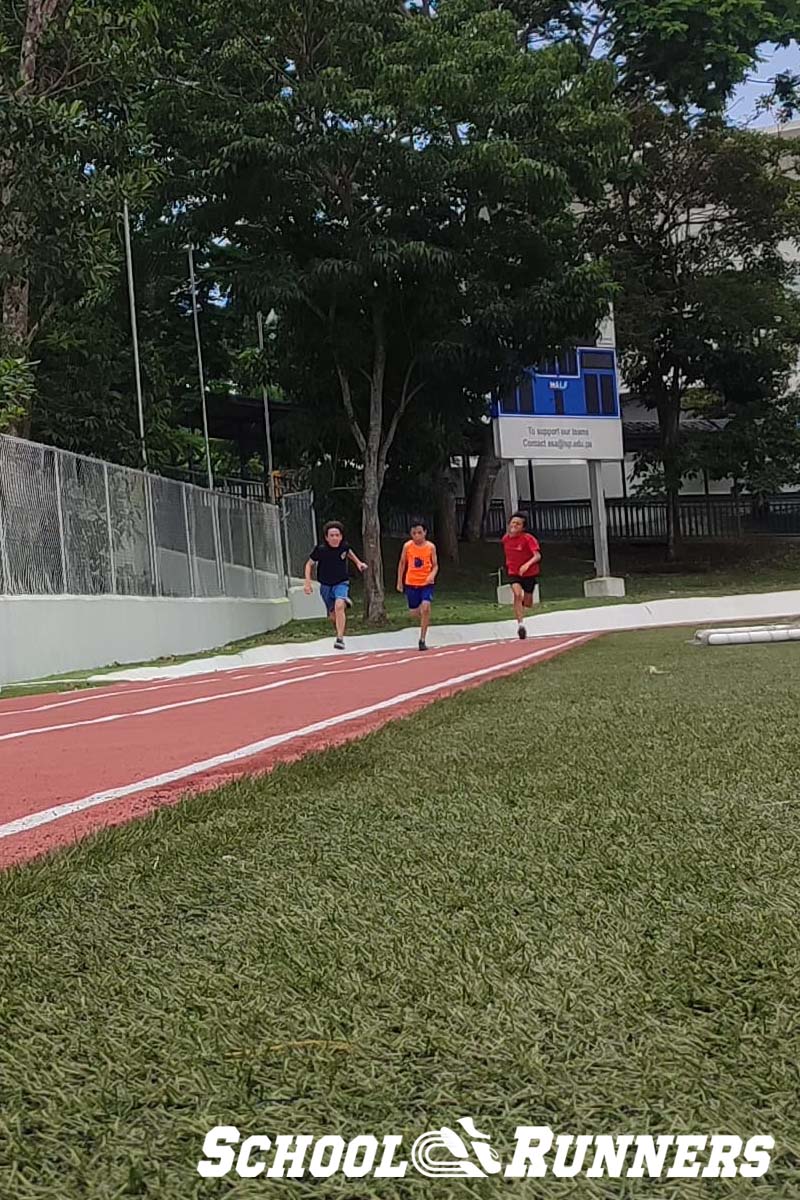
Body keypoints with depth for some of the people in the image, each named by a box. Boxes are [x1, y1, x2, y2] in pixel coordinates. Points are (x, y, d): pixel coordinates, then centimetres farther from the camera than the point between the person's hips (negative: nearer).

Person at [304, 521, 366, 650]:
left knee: (339, 606, -30)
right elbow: (309, 564, -1)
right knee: (333, 616, 12)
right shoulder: (320, 549, -17)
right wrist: (308, 583, -9)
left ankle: (340, 639, -30)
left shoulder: (344, 546, -12)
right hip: (326, 585, 2)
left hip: (341, 583, -1)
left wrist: (358, 563, 9)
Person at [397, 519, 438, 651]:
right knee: (415, 612, 9)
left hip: (426, 583, -2)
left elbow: (435, 565, 2)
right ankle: (425, 623, 45)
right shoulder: (407, 546, -3)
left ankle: (423, 639, -10)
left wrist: (432, 575, -19)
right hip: (411, 582, 2)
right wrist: (399, 581, 11)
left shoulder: (430, 547, -5)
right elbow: (402, 563, 9)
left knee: (425, 607, -19)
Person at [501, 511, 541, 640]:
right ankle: (520, 624, -28)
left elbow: (538, 556, -32)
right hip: (513, 573, 2)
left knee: (527, 603, 10)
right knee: (517, 594, -26)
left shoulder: (528, 538, -20)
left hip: (529, 573, -2)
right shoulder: (505, 539, -5)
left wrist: (527, 564, -48)